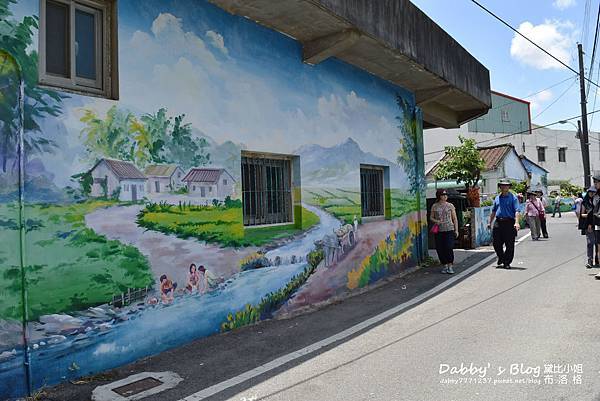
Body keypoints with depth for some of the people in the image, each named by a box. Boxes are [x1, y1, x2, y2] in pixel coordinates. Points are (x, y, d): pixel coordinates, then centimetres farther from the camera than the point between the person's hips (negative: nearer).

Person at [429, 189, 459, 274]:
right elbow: (431, 218, 12)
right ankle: (445, 266, 15)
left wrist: (456, 230, 3)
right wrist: (436, 221, -9)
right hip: (438, 230, 1)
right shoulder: (434, 206, 7)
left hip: (449, 229, -1)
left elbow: (455, 219, 9)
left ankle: (450, 266, -1)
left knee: (449, 247, -10)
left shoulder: (450, 206, 6)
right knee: (440, 249, 1)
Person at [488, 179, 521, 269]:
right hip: (498, 222, 5)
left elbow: (517, 211, -13)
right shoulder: (497, 198, 14)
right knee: (496, 243, 5)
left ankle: (507, 262, 12)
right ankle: (501, 259, 26)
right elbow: (493, 211, 22)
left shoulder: (513, 198, -2)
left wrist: (516, 222, -25)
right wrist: (490, 222, 21)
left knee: (509, 245, 2)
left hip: (509, 223, -4)